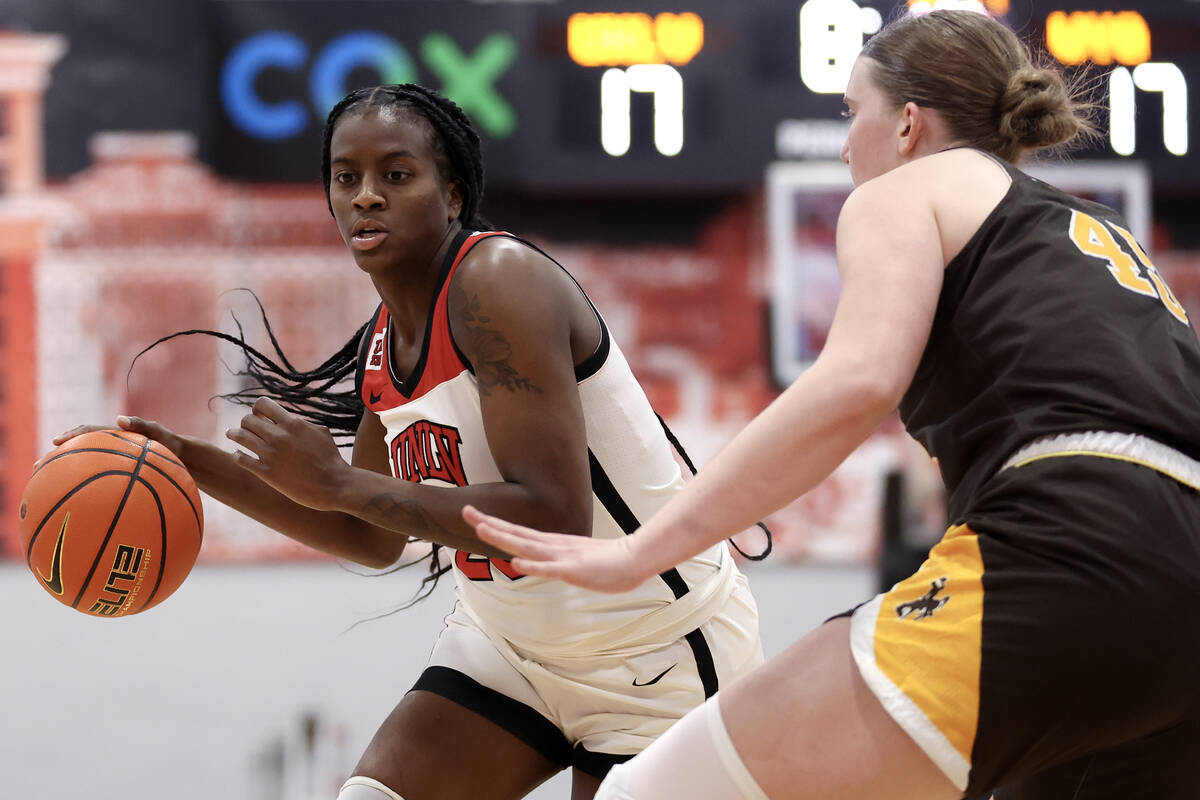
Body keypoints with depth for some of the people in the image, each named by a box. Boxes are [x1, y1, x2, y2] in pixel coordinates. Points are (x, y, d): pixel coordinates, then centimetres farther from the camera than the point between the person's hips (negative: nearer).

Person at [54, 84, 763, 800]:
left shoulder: (497, 280, -23)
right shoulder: (385, 346, 2)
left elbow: (557, 519, -32)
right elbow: (375, 538, 17)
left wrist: (339, 482, -30)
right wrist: (200, 465, 8)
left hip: (660, 651, -7)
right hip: (512, 637, 7)